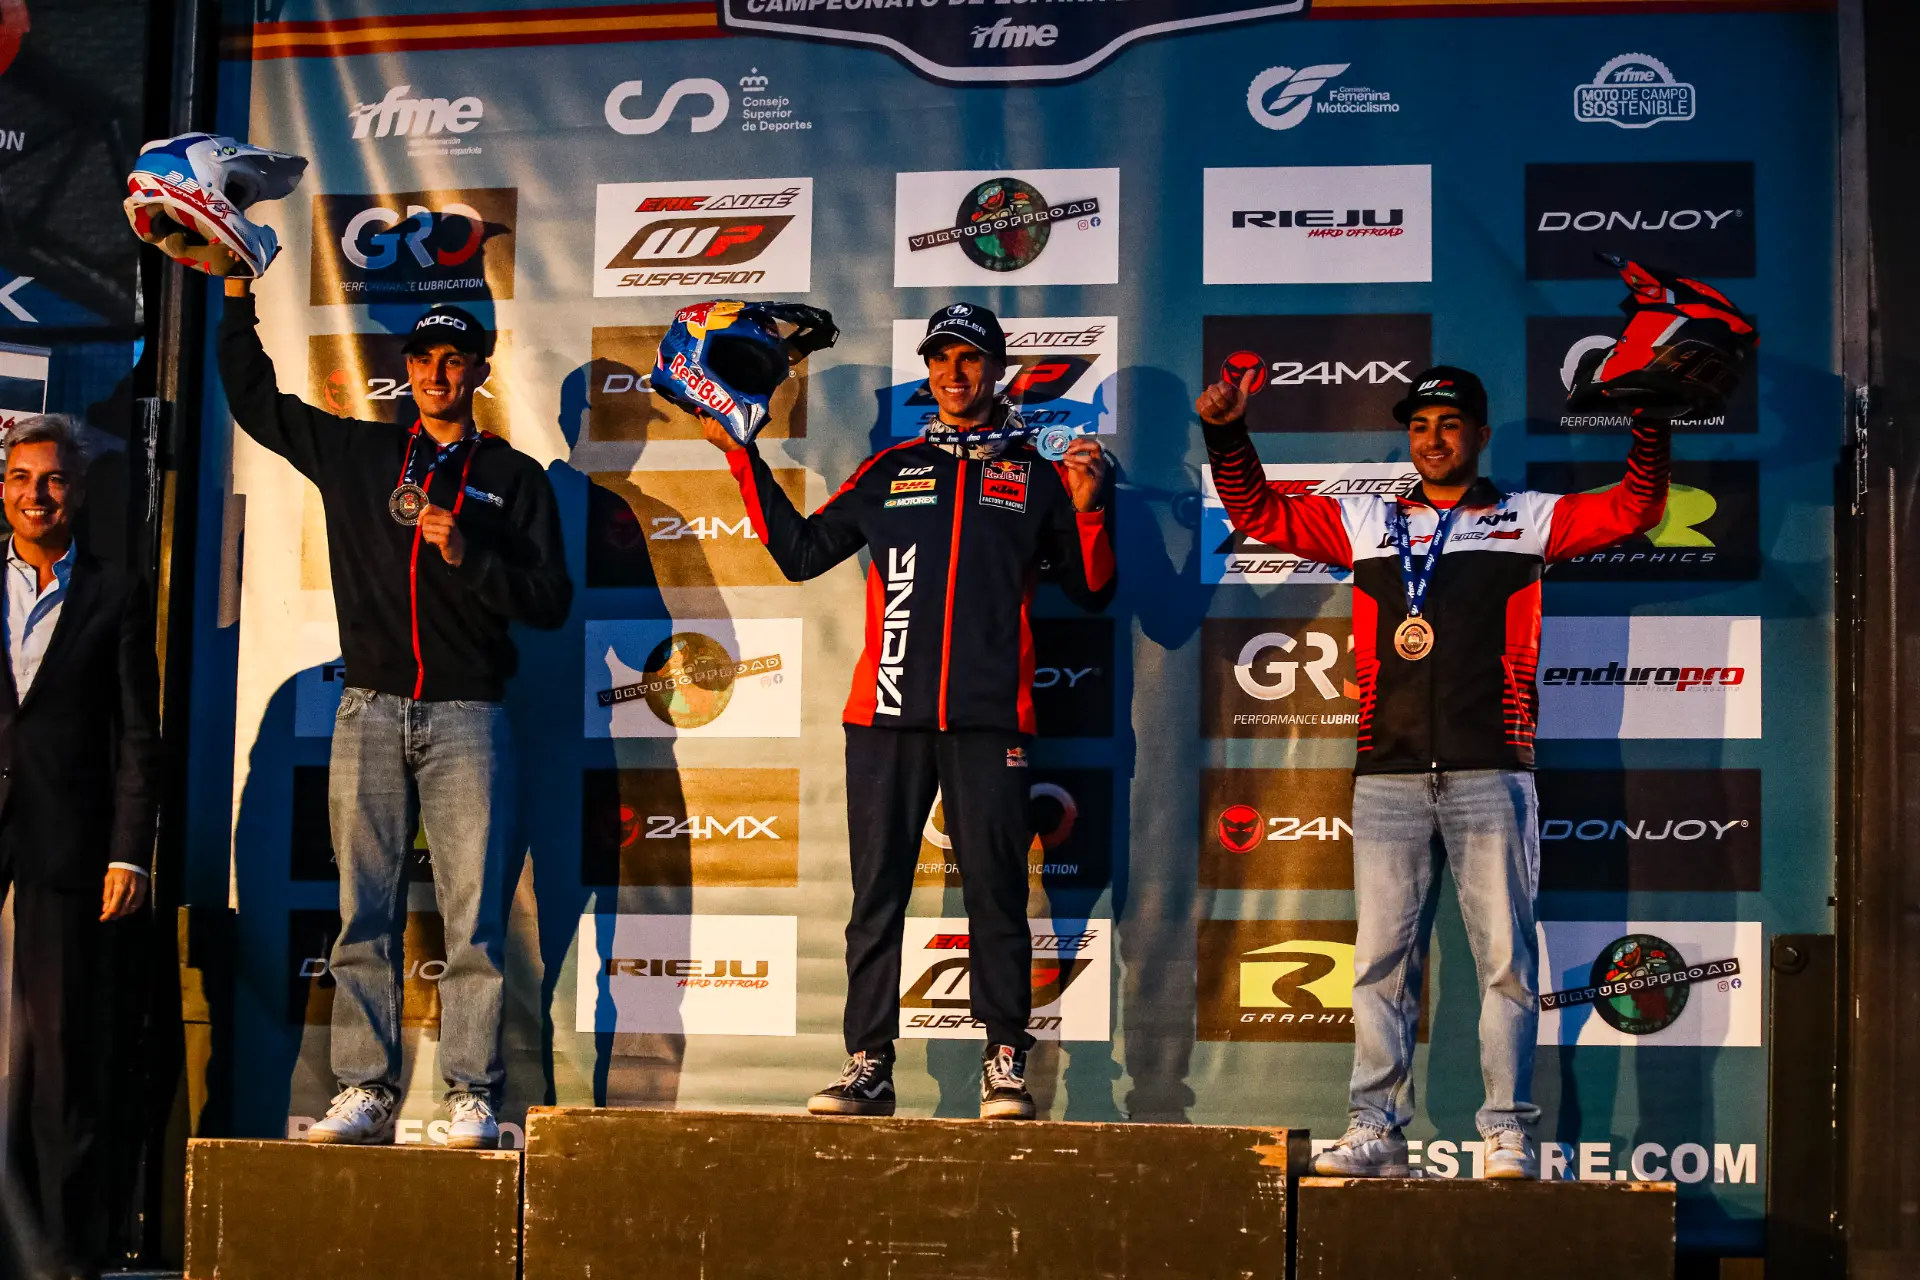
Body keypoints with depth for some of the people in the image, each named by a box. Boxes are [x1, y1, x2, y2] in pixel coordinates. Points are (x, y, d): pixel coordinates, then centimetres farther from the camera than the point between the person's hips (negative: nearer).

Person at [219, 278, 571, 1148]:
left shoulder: (514, 478, 8)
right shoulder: (354, 453, 14)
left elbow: (551, 601, 1)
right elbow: (252, 397, 22)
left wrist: (466, 554, -12)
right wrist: (238, 294, 17)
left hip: (465, 718, -2)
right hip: (370, 714, 2)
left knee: (472, 914, -7)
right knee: (363, 913, 0)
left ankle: (471, 1094, -5)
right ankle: (364, 1090, 3)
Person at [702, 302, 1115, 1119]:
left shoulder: (1035, 477, 12)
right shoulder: (890, 471, 17)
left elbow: (1091, 591, 12)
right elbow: (798, 551, 18)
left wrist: (1086, 509, -4)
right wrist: (745, 460, 15)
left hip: (988, 717, -2)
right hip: (887, 714, 2)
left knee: (995, 891, -2)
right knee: (876, 892, 2)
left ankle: (1005, 1065, 4)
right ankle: (867, 1065, 6)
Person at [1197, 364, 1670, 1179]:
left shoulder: (1528, 520, 11)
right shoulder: (1366, 523, 17)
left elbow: (1634, 508, 5)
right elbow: (1259, 512, 19)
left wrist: (1649, 422, -7)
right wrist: (1227, 435, 7)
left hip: (1490, 775, -2)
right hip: (1388, 776, 2)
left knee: (1505, 957, -2)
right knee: (1381, 958, 2)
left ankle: (1508, 1132, 3)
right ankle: (1376, 1129, 7)